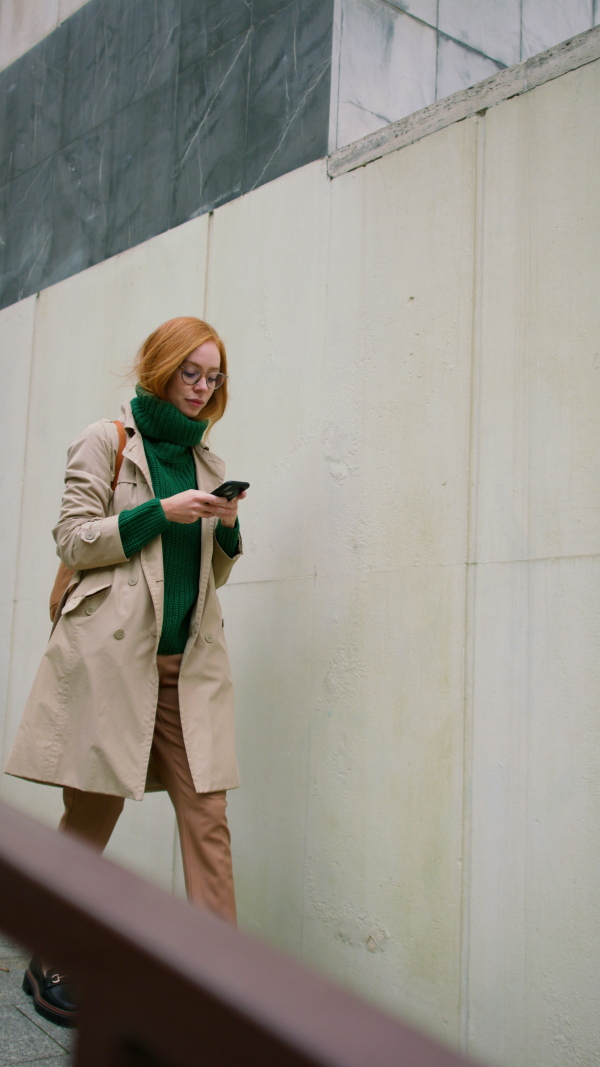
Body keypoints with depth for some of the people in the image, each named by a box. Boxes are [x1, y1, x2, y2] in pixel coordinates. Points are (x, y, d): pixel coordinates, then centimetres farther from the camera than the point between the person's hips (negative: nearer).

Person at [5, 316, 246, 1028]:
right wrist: (161, 512, -12)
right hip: (112, 654, -4)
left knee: (207, 818, -3)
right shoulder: (107, 441, 4)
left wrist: (228, 529, 1)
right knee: (91, 818, 4)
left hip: (189, 661, 5)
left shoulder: (205, 461, 19)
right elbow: (74, 541, -3)